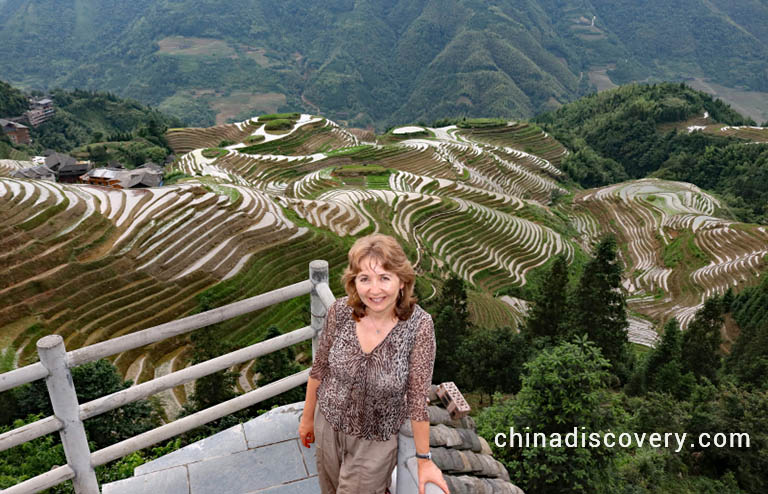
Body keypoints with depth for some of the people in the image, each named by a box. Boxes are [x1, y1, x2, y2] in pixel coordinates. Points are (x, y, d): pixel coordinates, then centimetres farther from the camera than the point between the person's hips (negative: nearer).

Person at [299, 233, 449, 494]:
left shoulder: (419, 324, -27)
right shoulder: (339, 311, -18)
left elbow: (417, 395, -19)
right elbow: (320, 367, -3)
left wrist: (424, 460, -12)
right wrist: (307, 417, 7)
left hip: (376, 441, -3)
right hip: (329, 424, 3)